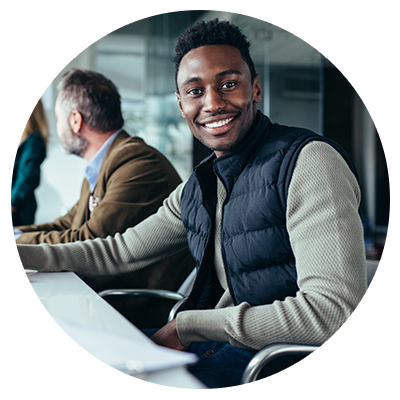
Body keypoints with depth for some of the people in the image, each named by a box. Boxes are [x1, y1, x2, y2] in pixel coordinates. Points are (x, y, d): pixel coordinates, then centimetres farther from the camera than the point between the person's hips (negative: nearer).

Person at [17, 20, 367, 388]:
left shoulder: (309, 161, -16)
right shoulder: (196, 190, 9)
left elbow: (333, 312, -26)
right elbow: (121, 251, 20)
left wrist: (187, 325, -19)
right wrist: (18, 253, 10)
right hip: (211, 348, 7)